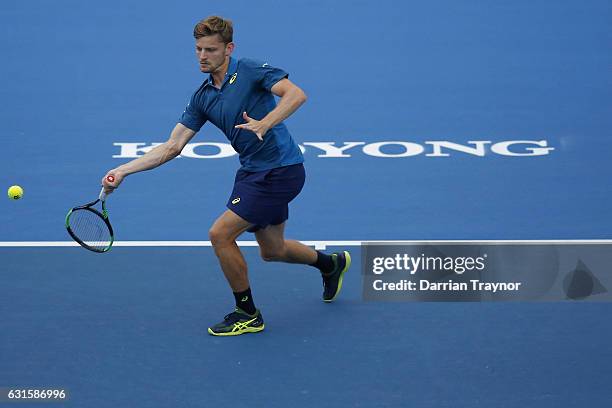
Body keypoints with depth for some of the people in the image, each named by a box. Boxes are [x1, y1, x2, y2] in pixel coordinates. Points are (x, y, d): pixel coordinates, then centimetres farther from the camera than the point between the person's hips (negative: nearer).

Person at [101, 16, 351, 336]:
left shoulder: (251, 71, -12)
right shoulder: (202, 97, 8)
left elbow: (296, 94, -24)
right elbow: (172, 146, 6)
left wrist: (264, 123, -39)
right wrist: (123, 170, -1)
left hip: (280, 170, -8)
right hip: (252, 171, 8)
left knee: (220, 234, -11)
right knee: (271, 250, 20)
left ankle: (247, 314, 5)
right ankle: (331, 263, 49)